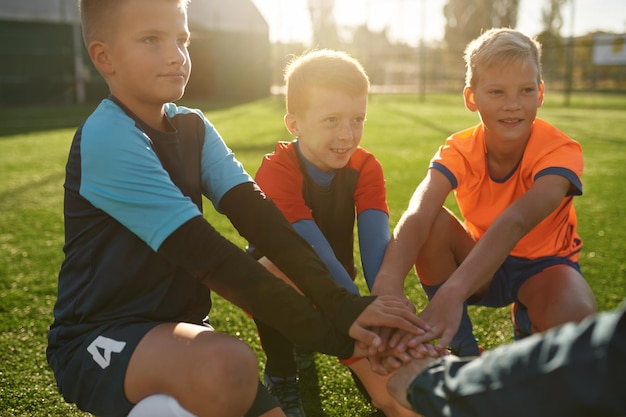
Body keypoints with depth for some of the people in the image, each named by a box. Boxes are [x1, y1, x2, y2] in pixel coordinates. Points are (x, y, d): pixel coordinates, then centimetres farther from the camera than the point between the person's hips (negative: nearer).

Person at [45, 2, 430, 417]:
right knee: (228, 365, -35)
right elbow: (206, 255, -26)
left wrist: (340, 305, -23)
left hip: (175, 328, 7)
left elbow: (256, 216, -10)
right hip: (98, 339, -7)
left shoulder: (192, 127, 3)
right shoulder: (107, 139, -20)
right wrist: (328, 331, -28)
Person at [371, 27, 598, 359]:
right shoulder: (459, 151, -17)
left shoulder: (560, 151, -24)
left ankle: (527, 321, 2)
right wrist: (388, 282, -59)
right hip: (484, 263, 2)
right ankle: (462, 352, -11)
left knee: (574, 313, -37)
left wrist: (452, 293, -61)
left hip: (543, 265, -2)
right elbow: (417, 214, -38)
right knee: (434, 223, -28)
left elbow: (515, 222, -44)